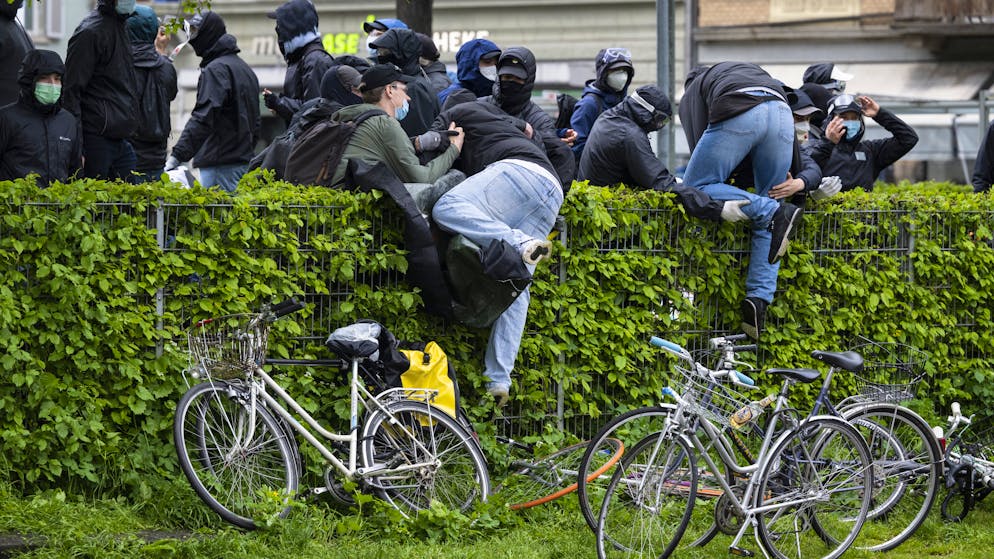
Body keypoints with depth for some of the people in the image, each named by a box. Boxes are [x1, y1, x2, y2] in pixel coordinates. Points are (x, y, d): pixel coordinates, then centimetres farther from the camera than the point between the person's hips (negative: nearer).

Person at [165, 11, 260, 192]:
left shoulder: (216, 69, -10)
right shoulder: (245, 68, 20)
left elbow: (203, 118, -21)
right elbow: (256, 122, 24)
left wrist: (177, 155, -24)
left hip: (221, 165, -10)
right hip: (243, 162, 10)